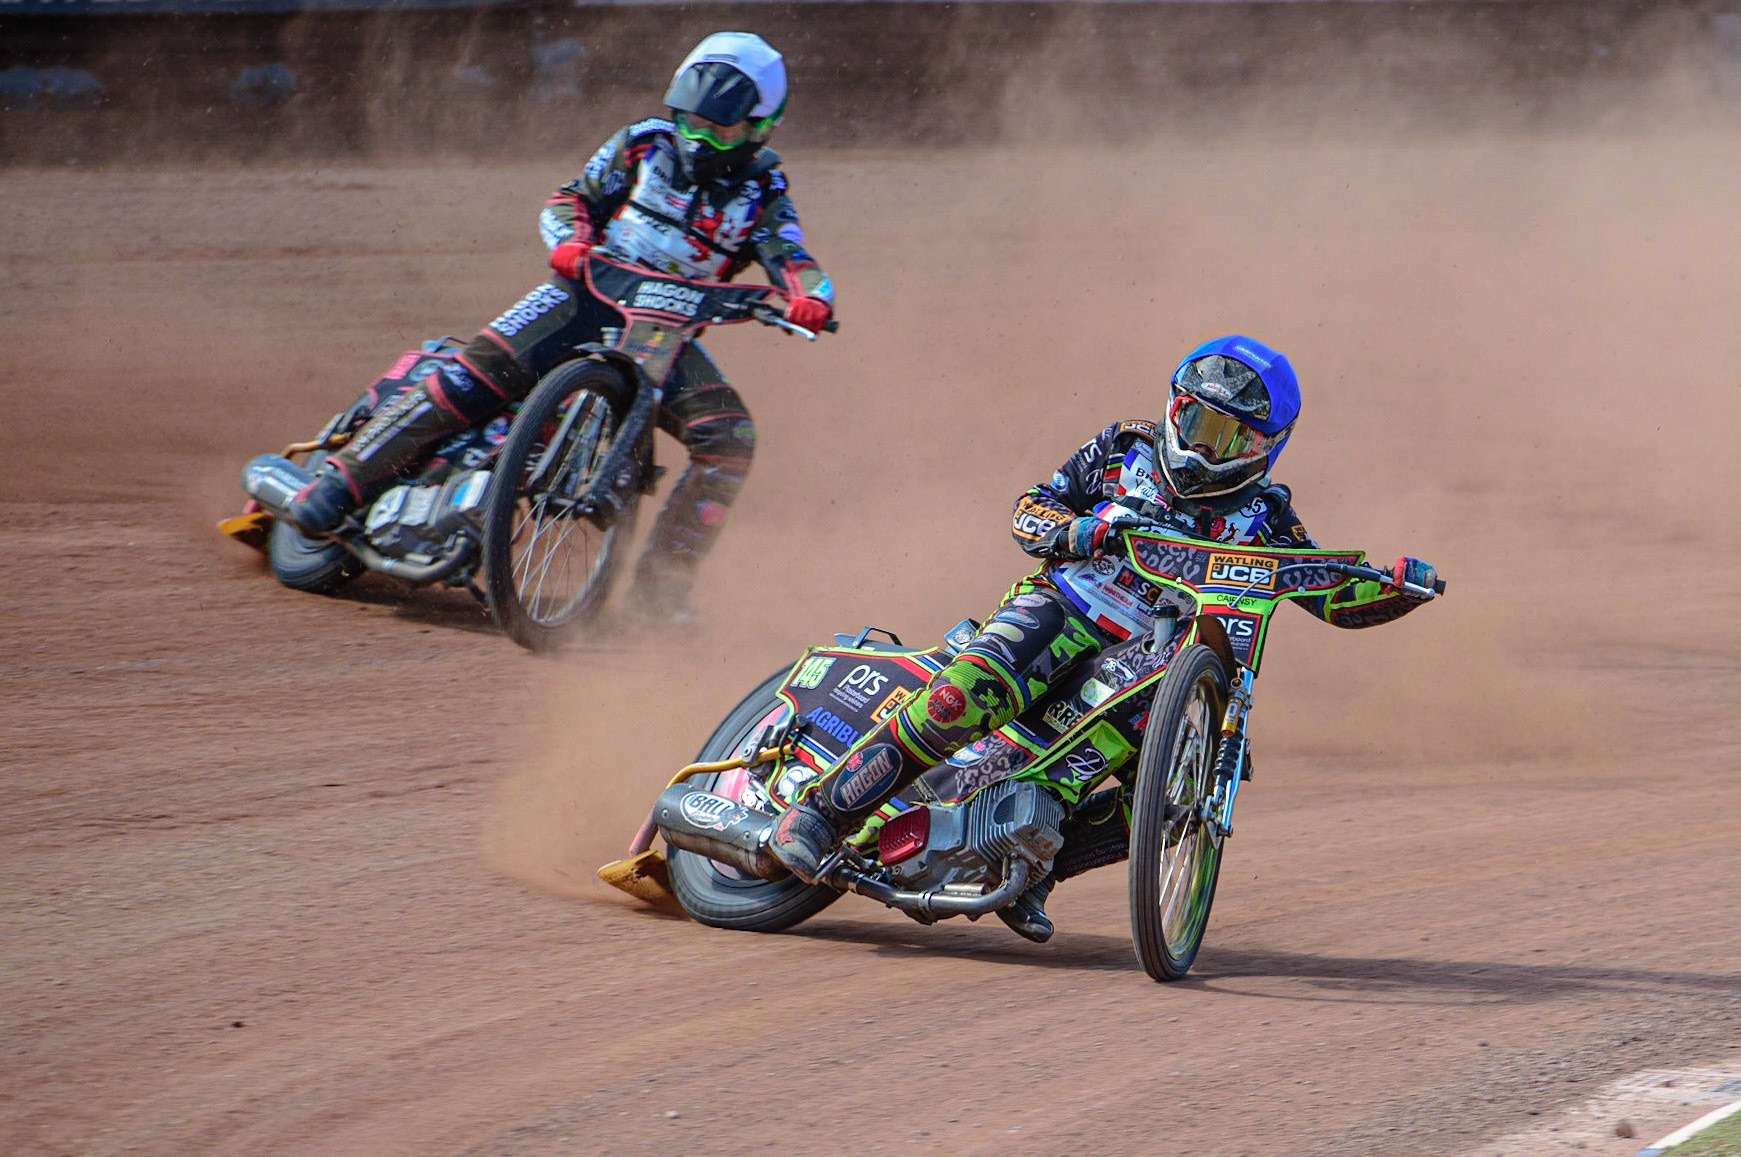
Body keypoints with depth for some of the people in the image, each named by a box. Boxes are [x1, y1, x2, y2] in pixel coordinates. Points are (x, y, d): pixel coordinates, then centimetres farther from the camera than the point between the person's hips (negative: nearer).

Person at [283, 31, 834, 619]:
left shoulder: (761, 194, 5)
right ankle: (341, 481, -20)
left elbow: (793, 261, -8)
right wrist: (568, 240, -17)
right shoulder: (645, 145, 5)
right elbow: (574, 198, 7)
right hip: (588, 294, -2)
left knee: (730, 438, -18)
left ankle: (664, 577, -8)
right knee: (477, 373, -21)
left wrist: (811, 298, -32)